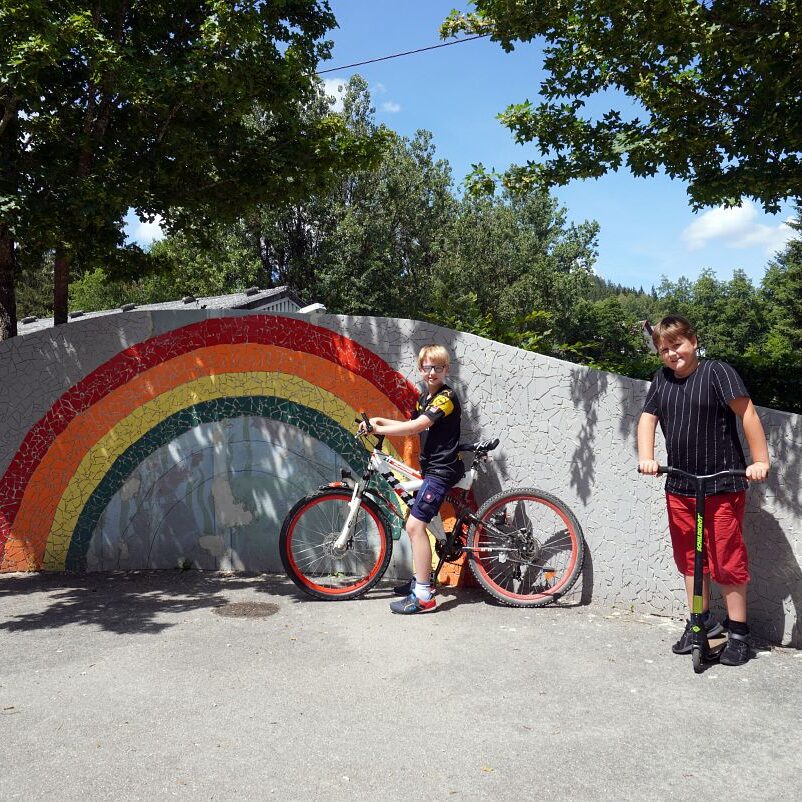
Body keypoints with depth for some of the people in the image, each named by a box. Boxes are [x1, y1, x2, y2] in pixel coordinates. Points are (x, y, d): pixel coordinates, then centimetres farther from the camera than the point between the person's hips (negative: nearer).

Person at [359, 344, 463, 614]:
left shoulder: (447, 397, -15)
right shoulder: (425, 397, 15)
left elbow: (416, 427, -24)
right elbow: (414, 426, 17)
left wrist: (378, 429, -20)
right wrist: (381, 420, 3)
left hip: (442, 469, -10)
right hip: (431, 467, 10)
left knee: (415, 524, -15)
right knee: (417, 523, 16)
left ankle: (423, 596, -11)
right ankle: (420, 579, 31)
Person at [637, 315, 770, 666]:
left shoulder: (717, 372, -9)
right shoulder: (662, 380, 7)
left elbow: (747, 414, -13)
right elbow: (648, 418, 2)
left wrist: (760, 460, -18)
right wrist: (646, 457, -13)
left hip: (722, 485, -6)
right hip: (679, 486, 6)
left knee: (726, 559, 0)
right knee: (687, 557, 14)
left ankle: (738, 631, 15)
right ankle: (702, 620, 30)